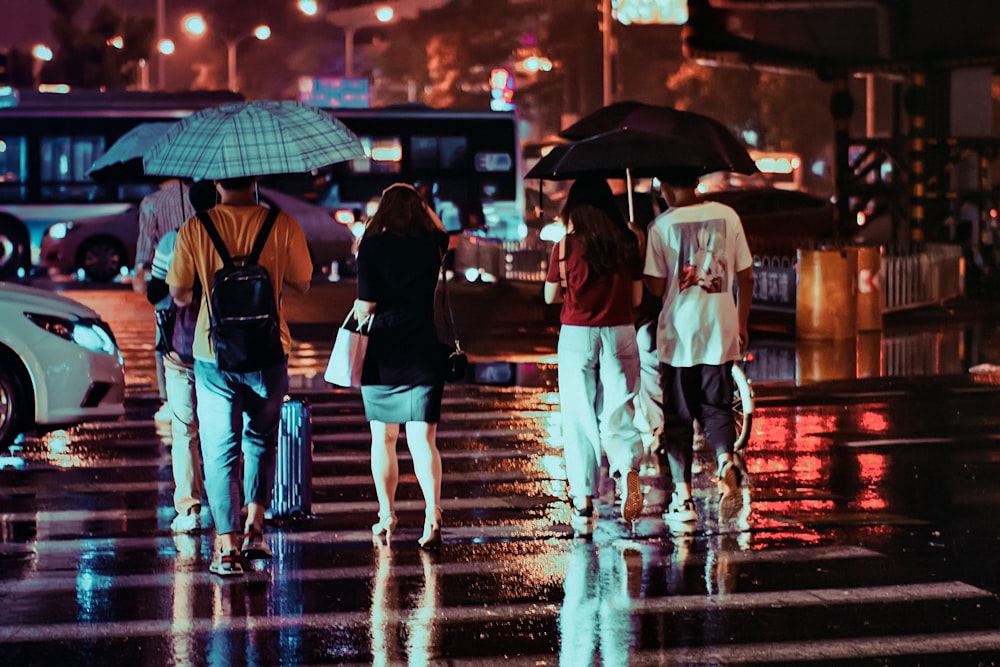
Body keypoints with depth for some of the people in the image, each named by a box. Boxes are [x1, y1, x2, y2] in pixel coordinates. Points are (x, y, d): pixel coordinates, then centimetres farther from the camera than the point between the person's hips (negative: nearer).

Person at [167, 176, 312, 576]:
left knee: (220, 450, 4)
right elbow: (302, 285, 2)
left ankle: (226, 546, -2)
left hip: (214, 355, -1)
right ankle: (255, 526, 14)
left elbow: (179, 294, -1)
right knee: (261, 440, 21)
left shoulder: (194, 230, -7)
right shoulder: (283, 226, -6)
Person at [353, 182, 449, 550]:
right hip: (423, 354, 1)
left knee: (383, 439, 13)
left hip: (383, 355, -1)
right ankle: (432, 514, -18)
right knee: (423, 439, -1)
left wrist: (357, 314, 10)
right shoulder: (431, 244, 2)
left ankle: (386, 517, 18)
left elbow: (365, 305, -11)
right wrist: (419, 201, 28)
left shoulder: (372, 246, -8)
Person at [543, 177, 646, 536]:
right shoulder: (627, 243, 0)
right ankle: (628, 470, -26)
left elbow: (550, 295, 5)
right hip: (620, 334, 1)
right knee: (617, 412, 5)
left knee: (579, 419, 6)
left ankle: (584, 506, 6)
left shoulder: (566, 246, -5)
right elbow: (637, 297, 6)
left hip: (577, 336, -1)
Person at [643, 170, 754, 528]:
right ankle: (726, 460, -18)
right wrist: (742, 324, 15)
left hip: (678, 333, -2)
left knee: (678, 417, 7)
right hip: (720, 330, 2)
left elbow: (656, 287, -7)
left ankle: (683, 499, 5)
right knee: (716, 408, 11)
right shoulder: (727, 216, 3)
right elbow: (746, 276, 5)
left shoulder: (662, 225, -7)